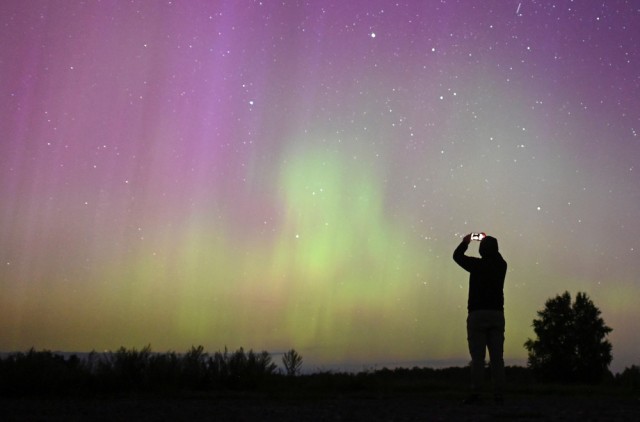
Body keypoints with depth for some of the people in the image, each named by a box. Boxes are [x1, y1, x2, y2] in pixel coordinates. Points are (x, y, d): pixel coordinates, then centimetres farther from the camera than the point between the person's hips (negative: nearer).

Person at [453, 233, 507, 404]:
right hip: (497, 314, 4)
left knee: (477, 356, -6)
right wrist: (489, 243, 39)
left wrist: (465, 241, 27)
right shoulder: (501, 266, 6)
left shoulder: (477, 264, -5)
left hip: (477, 314, -4)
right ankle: (498, 394, 1)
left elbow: (457, 256, 11)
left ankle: (475, 393, -9)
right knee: (497, 356, 3)